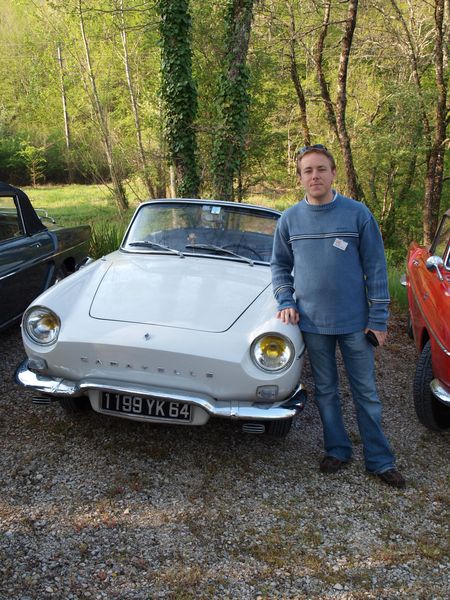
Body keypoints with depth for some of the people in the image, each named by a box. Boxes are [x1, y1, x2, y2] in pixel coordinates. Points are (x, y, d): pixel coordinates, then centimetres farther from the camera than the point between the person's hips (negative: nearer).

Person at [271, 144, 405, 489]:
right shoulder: (290, 219, 1)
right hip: (313, 322, 2)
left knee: (366, 391, 7)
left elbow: (376, 268, -4)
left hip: (355, 321, -2)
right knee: (326, 390, 13)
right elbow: (280, 265, 12)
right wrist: (285, 301, -4)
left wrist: (378, 319, -7)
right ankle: (337, 450, 29)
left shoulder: (358, 214, -6)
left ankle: (380, 460, 20)